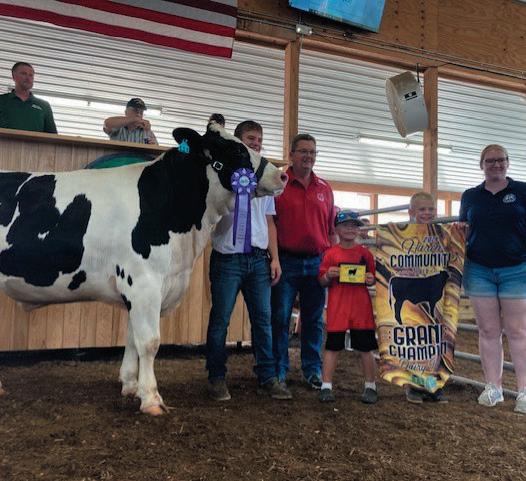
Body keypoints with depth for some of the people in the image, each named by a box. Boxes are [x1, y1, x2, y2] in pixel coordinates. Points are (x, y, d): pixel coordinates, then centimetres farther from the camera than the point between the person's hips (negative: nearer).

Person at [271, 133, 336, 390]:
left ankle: (313, 370, 23)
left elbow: (332, 229, 14)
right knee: (280, 318, 3)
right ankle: (278, 371, 17)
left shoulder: (325, 189, 12)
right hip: (286, 261, -3)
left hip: (316, 263, 3)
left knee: (314, 319, 10)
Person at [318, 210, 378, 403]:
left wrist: (370, 280, -8)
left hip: (361, 307, 1)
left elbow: (373, 279, 14)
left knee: (365, 348, 9)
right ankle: (326, 386, 12)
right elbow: (322, 282, 5)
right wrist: (328, 275, -15)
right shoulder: (331, 253, 2)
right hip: (337, 308, -1)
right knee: (332, 346, 4)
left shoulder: (365, 253, 6)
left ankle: (370, 386, 23)